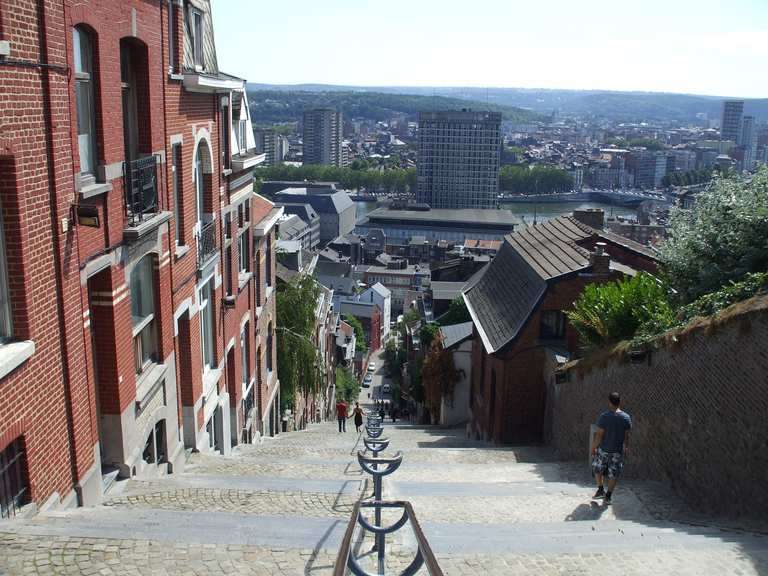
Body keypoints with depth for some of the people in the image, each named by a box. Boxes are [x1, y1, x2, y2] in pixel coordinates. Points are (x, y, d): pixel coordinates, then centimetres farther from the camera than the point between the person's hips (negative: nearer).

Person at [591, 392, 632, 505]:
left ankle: (601, 490, 23)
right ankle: (608, 496, 17)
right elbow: (627, 436, 0)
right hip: (618, 451, 2)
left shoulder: (604, 416, -16)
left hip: (604, 449, -2)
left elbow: (599, 435, -14)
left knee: (598, 469, 21)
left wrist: (593, 447, -1)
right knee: (613, 474, 12)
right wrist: (626, 448, 16)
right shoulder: (626, 418, -6)